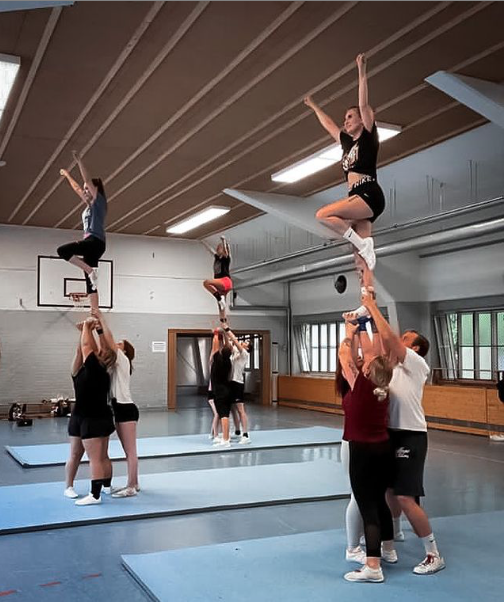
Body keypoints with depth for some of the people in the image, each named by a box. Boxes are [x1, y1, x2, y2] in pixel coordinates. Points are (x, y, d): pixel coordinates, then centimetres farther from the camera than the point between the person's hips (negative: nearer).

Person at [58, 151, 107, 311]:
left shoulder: (99, 201, 3)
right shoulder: (89, 205, 24)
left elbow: (88, 180, -5)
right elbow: (77, 188, 38)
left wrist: (79, 161, -6)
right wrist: (67, 175, 46)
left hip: (95, 242, -9)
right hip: (91, 244, 9)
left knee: (63, 250, -23)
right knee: (90, 282, 0)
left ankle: (91, 271, -21)